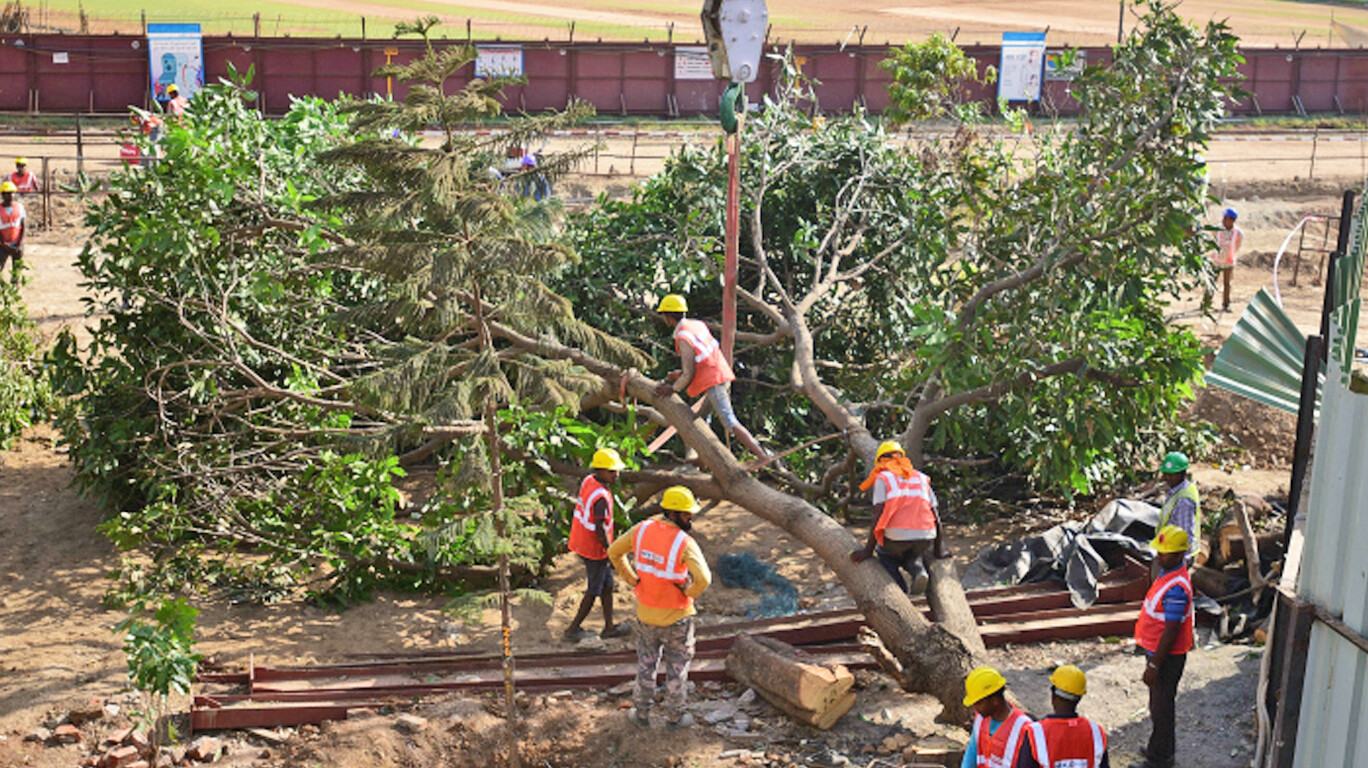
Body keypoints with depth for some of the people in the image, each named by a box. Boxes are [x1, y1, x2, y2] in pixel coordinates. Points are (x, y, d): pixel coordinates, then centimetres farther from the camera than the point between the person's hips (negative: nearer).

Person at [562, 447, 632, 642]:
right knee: (594, 591, 8)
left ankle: (609, 627, 28)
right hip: (594, 550, -9)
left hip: (582, 543, 9)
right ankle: (573, 629, 20)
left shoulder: (588, 481, -1)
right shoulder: (601, 498, -29)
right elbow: (600, 529, -27)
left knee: (607, 584, 19)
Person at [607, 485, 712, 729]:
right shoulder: (684, 543, -24)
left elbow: (614, 552, 4)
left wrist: (633, 580, 7)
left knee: (646, 664, 22)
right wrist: (689, 593, -13)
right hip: (676, 616, -4)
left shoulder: (642, 529, -8)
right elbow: (704, 579, -34)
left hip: (646, 611, 4)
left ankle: (642, 713, 32)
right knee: (677, 666, 16)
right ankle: (675, 715, 28)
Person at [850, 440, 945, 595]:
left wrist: (868, 551, 0)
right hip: (925, 537, 4)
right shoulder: (922, 479, 22)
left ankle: (899, 588, 4)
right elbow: (936, 516, 19)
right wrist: (939, 549, 30)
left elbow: (879, 517, -2)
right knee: (913, 555, 34)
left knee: (885, 554, 28)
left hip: (897, 535, -3)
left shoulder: (883, 478, 9)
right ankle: (918, 570, 1)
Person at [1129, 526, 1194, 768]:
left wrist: (1154, 666, -21)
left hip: (1168, 656, -10)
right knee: (1159, 704, 23)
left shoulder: (1176, 588, -29)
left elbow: (1171, 632, -26)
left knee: (1162, 707, 4)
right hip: (1157, 650, 10)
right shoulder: (1167, 573, 3)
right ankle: (1164, 747, 40)